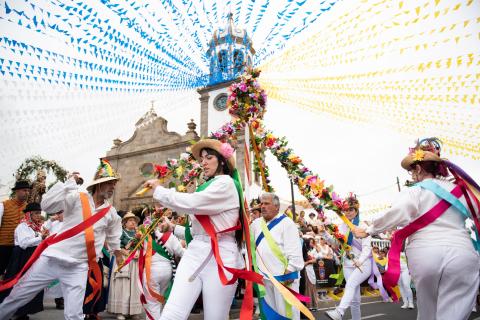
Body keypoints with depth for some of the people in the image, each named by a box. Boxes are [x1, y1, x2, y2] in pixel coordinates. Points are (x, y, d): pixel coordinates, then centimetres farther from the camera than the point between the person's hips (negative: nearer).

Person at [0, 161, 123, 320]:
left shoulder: (111, 212, 5)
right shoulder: (77, 198, -6)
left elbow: (114, 230, 25)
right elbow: (47, 204, -18)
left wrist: (116, 249, 33)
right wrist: (70, 183, -19)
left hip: (78, 267, 1)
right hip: (52, 259, -1)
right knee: (16, 298, 14)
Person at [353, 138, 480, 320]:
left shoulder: (414, 192, -2)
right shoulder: (460, 189, 11)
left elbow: (393, 216, -14)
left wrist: (368, 231, -5)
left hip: (424, 255, -1)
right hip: (461, 254, 2)